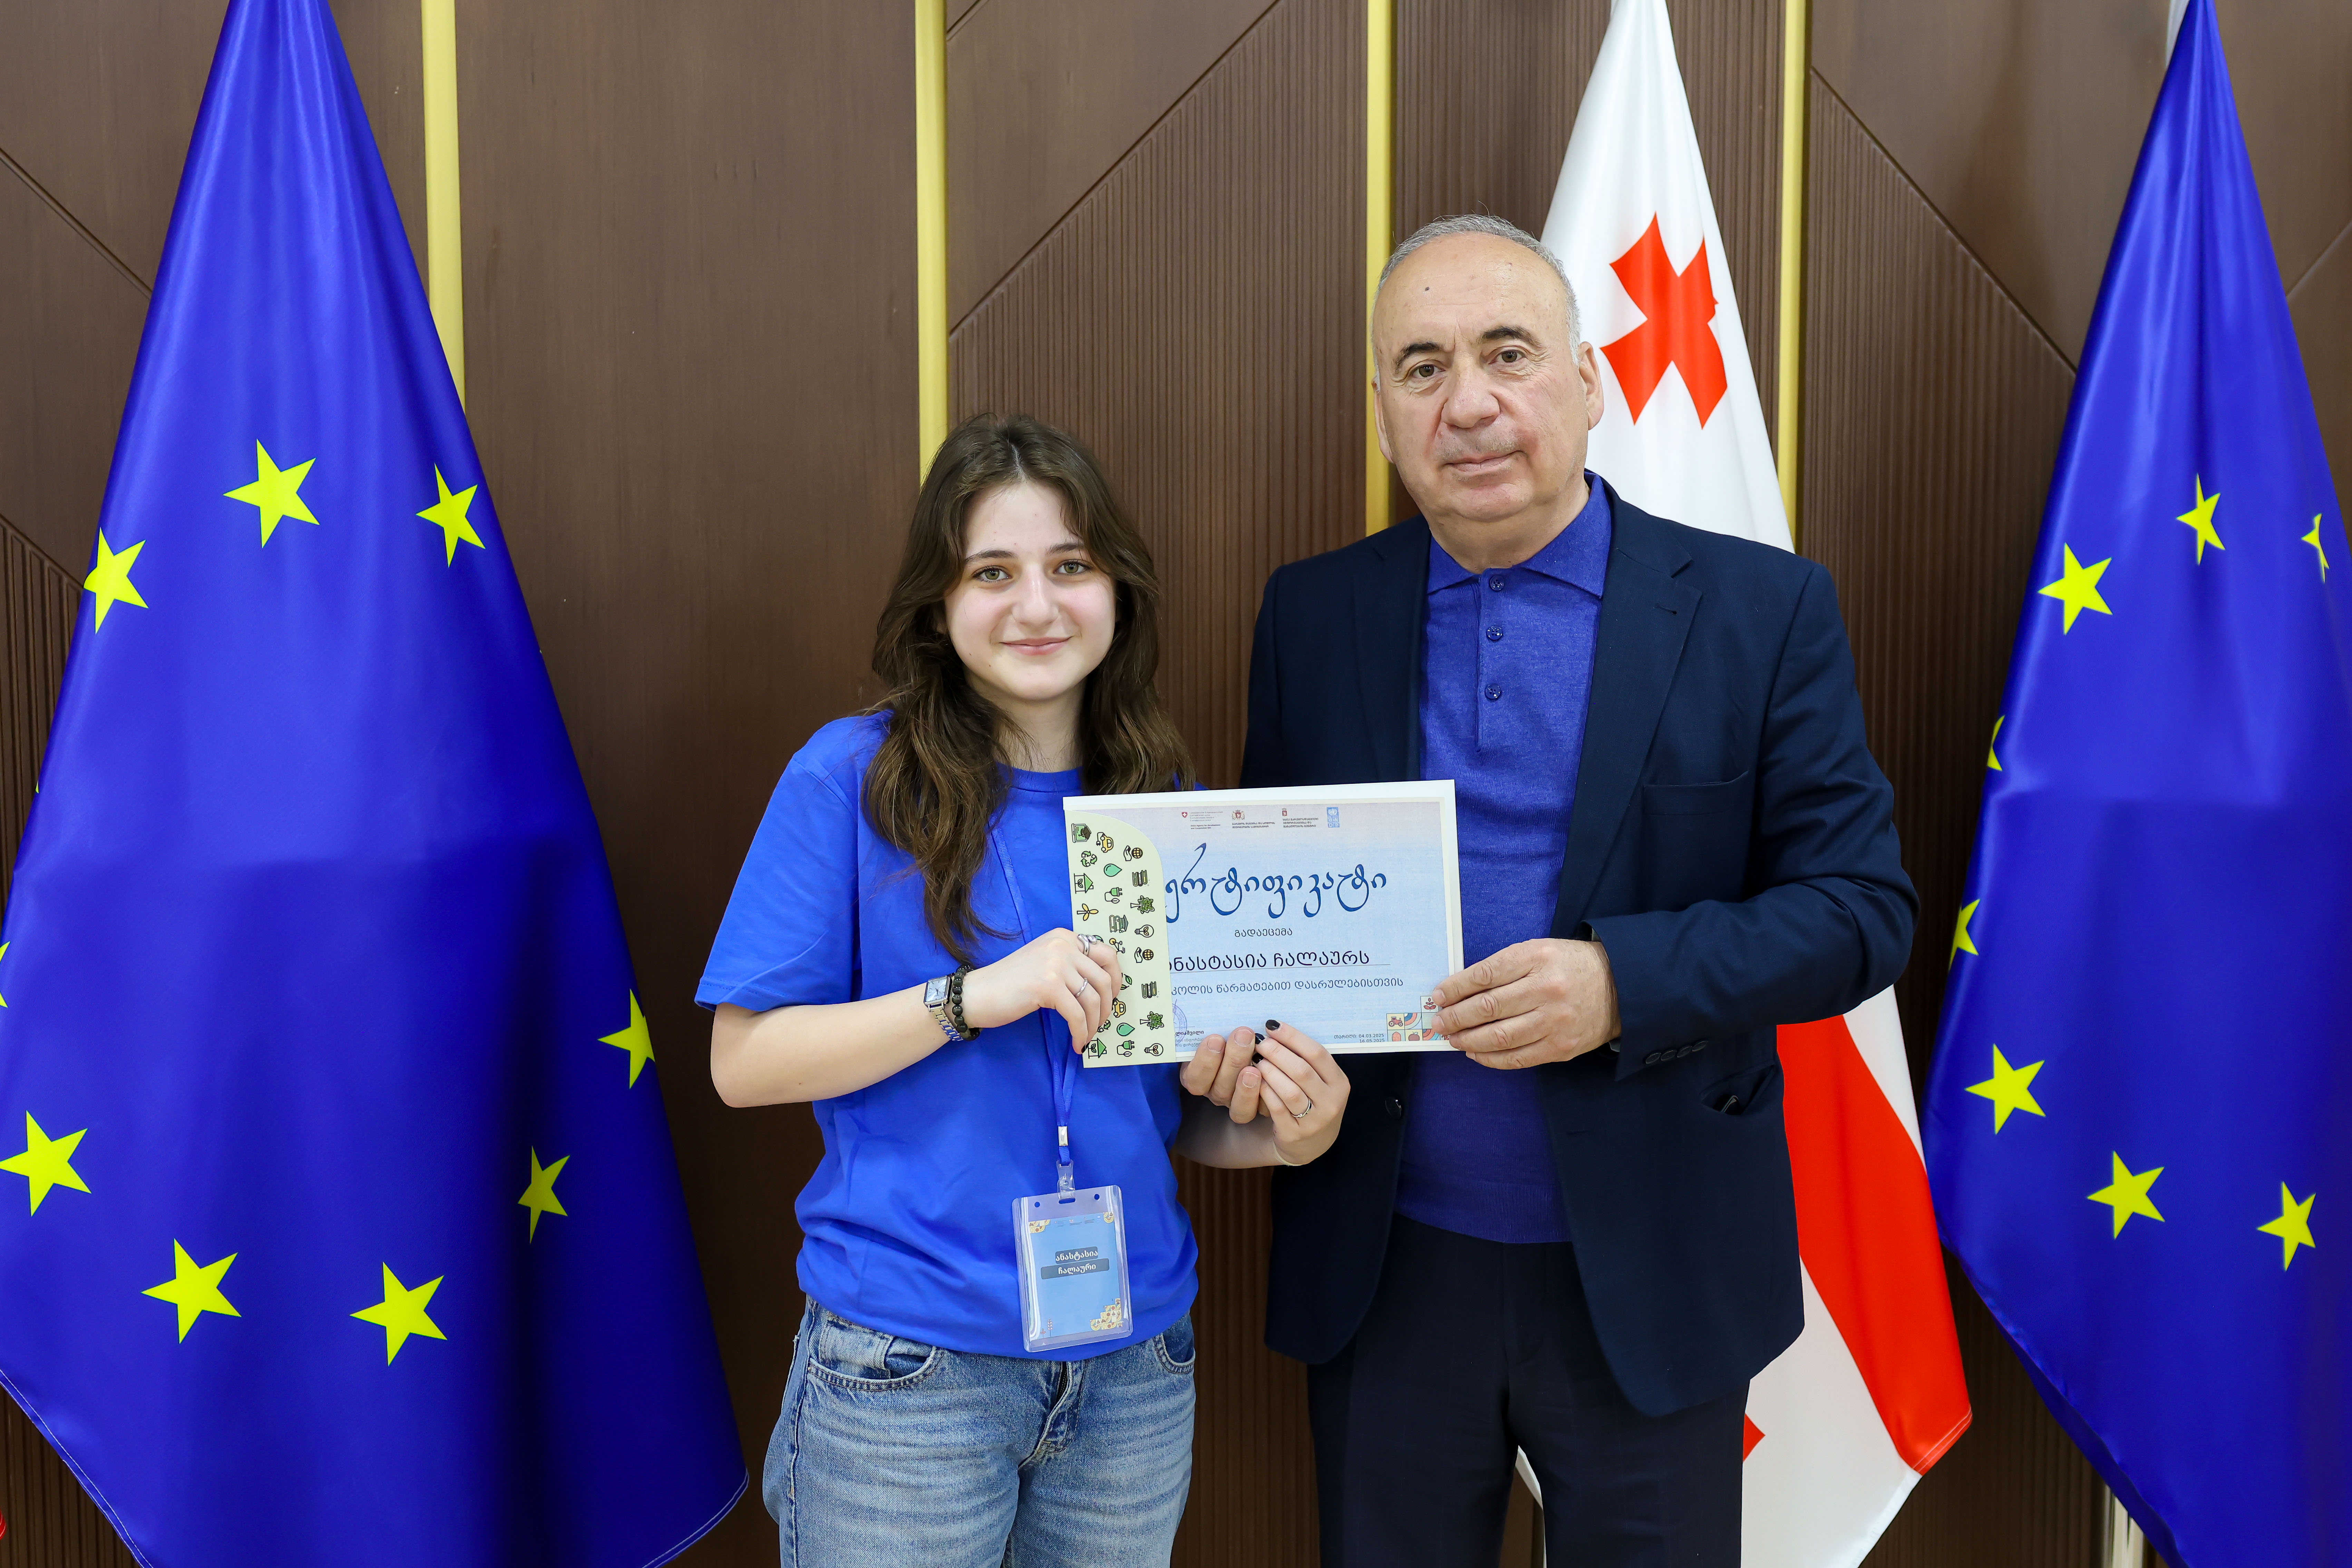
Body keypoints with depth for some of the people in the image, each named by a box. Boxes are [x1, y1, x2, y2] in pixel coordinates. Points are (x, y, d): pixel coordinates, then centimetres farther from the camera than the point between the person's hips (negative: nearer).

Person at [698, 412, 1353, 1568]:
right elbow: (744, 1062, -9)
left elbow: (1175, 1101, 10)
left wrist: (1278, 1136, -11)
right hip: (906, 1365, -3)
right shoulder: (850, 777, -8)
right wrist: (975, 996, -21)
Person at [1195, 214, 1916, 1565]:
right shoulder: (1313, 615, 3)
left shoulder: (1762, 609, -5)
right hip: (1386, 1274, 2)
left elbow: (1862, 905, -7)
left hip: (1649, 1280, -1)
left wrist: (1623, 983, -22)